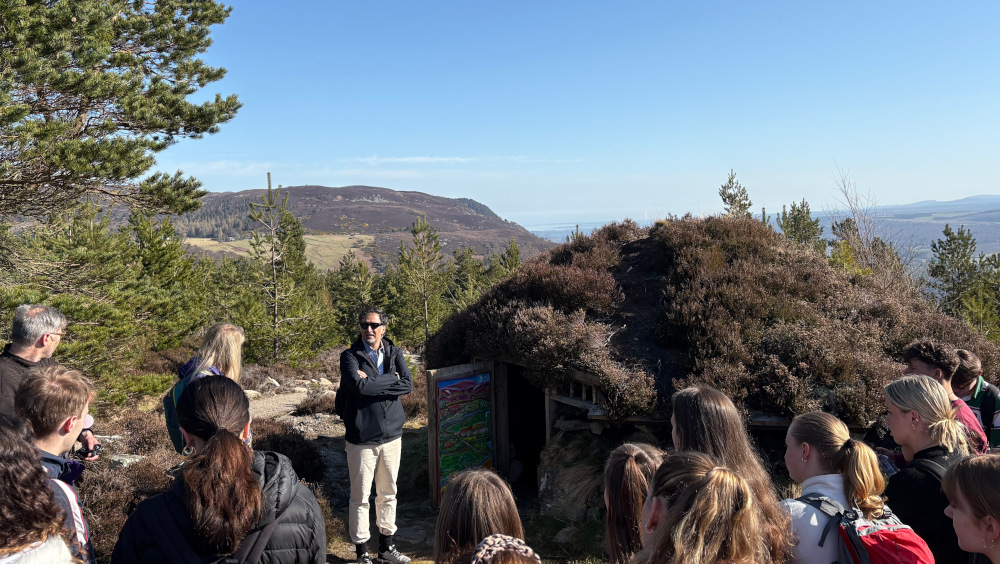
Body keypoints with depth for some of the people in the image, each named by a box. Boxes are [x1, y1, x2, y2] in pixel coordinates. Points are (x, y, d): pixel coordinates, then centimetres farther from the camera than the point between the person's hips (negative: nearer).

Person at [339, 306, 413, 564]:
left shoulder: (394, 353, 5)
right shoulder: (350, 356, -6)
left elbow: (408, 385, -9)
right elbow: (358, 386, -23)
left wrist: (372, 382, -15)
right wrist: (391, 379, -14)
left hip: (392, 435, 4)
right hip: (362, 438, -4)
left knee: (388, 494, 15)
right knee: (361, 498, 4)